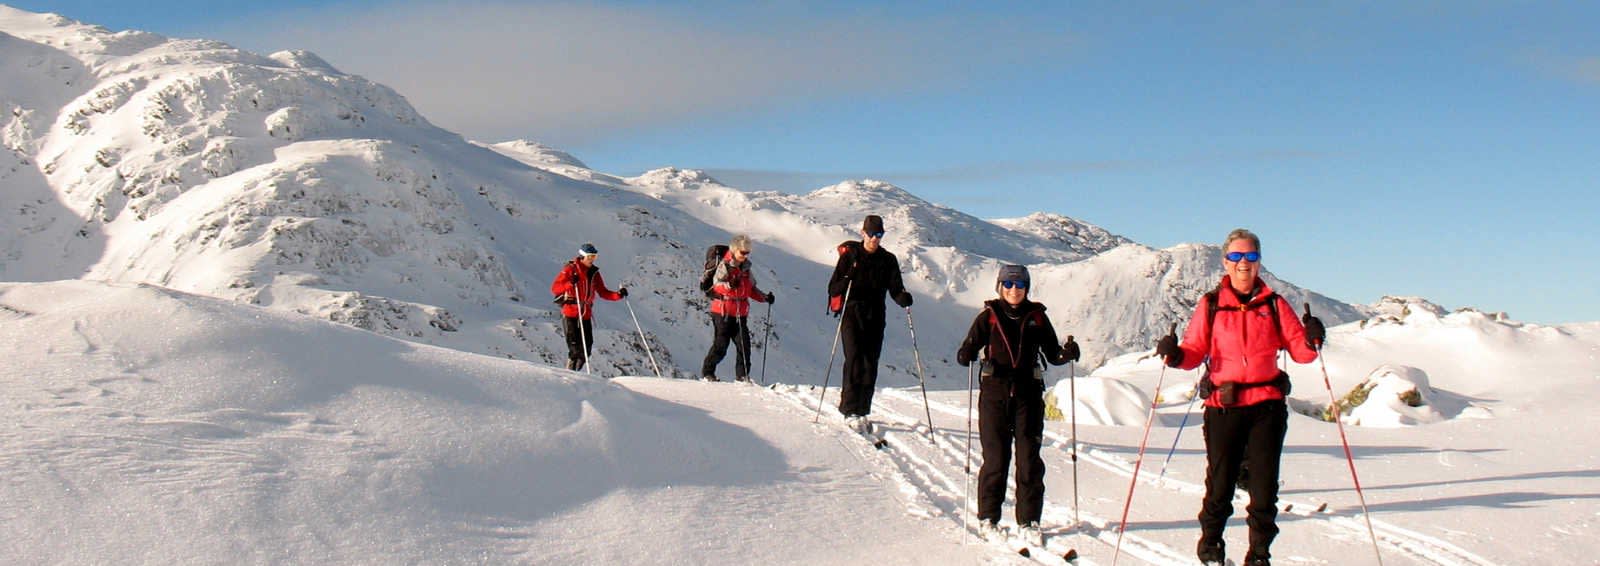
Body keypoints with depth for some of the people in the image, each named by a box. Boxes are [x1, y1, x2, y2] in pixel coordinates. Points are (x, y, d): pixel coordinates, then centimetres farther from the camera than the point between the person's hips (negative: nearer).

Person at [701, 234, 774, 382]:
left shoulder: (746, 268, 15)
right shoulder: (725, 265, -5)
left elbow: (752, 289, 22)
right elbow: (716, 284, -16)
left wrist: (765, 297, 8)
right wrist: (730, 285, -35)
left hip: (740, 313, 6)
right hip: (723, 311, -6)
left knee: (744, 344, -3)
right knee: (720, 345, -5)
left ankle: (742, 376, 5)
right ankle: (707, 372, 9)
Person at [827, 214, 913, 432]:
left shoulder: (888, 260, 10)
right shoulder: (850, 255, 2)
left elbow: (895, 289, 2)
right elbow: (833, 289, 1)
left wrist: (904, 299, -21)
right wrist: (847, 281, -19)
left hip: (875, 318, 3)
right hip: (851, 314, -3)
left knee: (870, 365, 2)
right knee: (855, 359, -16)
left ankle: (862, 412, 11)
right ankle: (850, 411, -16)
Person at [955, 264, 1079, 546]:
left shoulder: (1037, 317, 9)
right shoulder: (989, 317, 4)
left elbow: (1052, 354, 12)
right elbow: (967, 350, -2)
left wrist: (1067, 353, -9)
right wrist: (966, 356, -24)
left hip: (1029, 393, 1)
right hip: (994, 393, -1)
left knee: (1029, 459, -2)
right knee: (995, 458, -1)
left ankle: (1028, 521, 6)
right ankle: (988, 518, 13)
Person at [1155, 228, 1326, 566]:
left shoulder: (1274, 304, 8)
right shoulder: (1210, 305, 6)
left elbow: (1299, 350, 5)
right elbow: (1195, 351, 3)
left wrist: (1312, 340, -16)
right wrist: (1176, 355, -18)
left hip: (1266, 405, 1)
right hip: (1223, 407, -1)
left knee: (1265, 487, 0)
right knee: (1220, 484, 2)